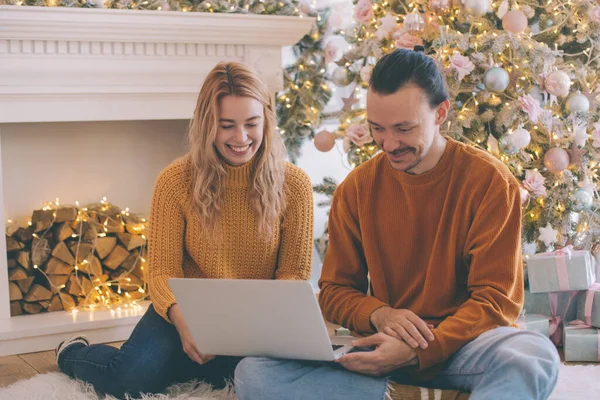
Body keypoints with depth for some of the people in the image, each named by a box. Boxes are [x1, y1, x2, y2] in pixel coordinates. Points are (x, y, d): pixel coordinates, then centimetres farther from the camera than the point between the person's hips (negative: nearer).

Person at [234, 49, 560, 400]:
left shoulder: (490, 181, -4)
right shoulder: (356, 189, 6)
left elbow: (496, 300, -7)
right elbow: (334, 291, 11)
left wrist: (417, 353, -21)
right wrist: (378, 314, -13)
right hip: (382, 346, 4)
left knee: (536, 357, -38)